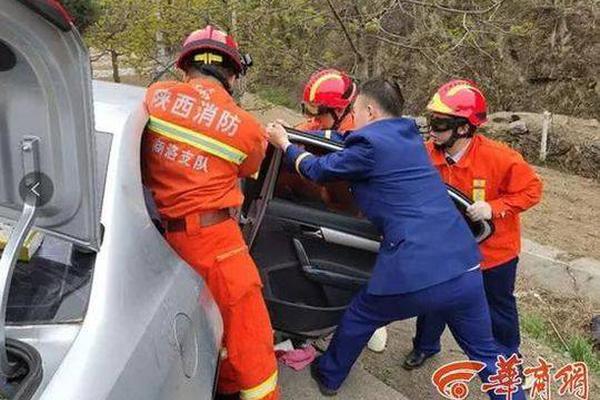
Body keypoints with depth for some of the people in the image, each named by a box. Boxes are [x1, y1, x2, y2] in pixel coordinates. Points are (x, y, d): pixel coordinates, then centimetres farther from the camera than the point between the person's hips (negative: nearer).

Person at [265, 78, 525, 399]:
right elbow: (345, 148, 29)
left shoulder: (370, 144, -6)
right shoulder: (409, 136, 17)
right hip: (465, 268, 6)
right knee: (485, 354, 22)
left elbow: (319, 170, 8)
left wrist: (285, 144, 26)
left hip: (415, 274, -6)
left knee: (358, 318, 23)